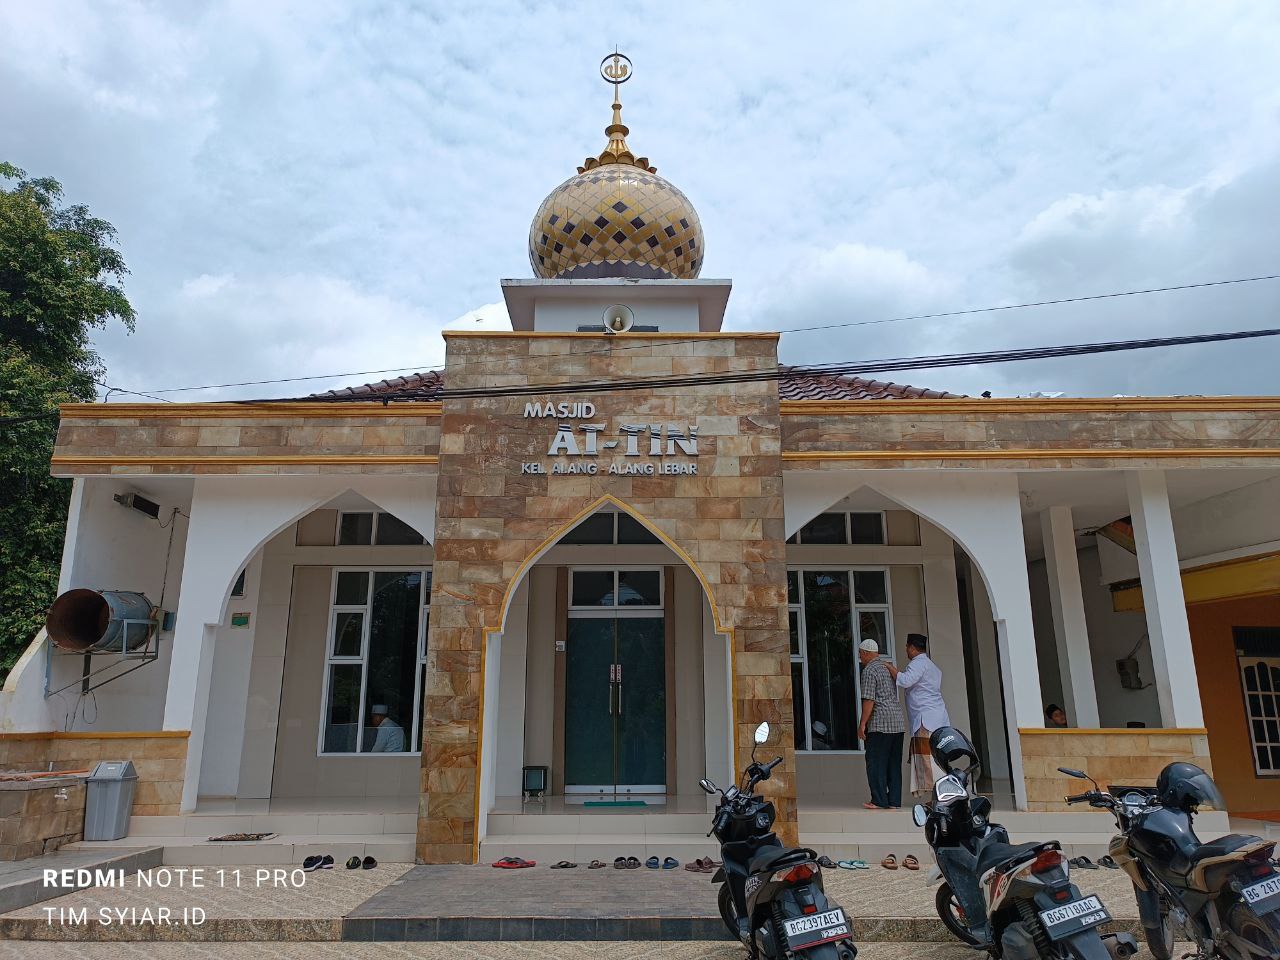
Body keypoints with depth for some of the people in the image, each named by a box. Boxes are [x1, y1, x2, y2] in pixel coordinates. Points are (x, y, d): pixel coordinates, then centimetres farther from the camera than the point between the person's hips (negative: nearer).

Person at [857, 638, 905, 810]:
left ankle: (880, 801, -2)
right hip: (898, 721, 8)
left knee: (876, 762, -2)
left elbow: (869, 700, -14)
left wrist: (862, 724, -11)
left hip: (880, 722, -8)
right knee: (894, 763, 9)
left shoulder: (869, 670, -8)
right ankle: (894, 801, 11)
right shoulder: (888, 667, 19)